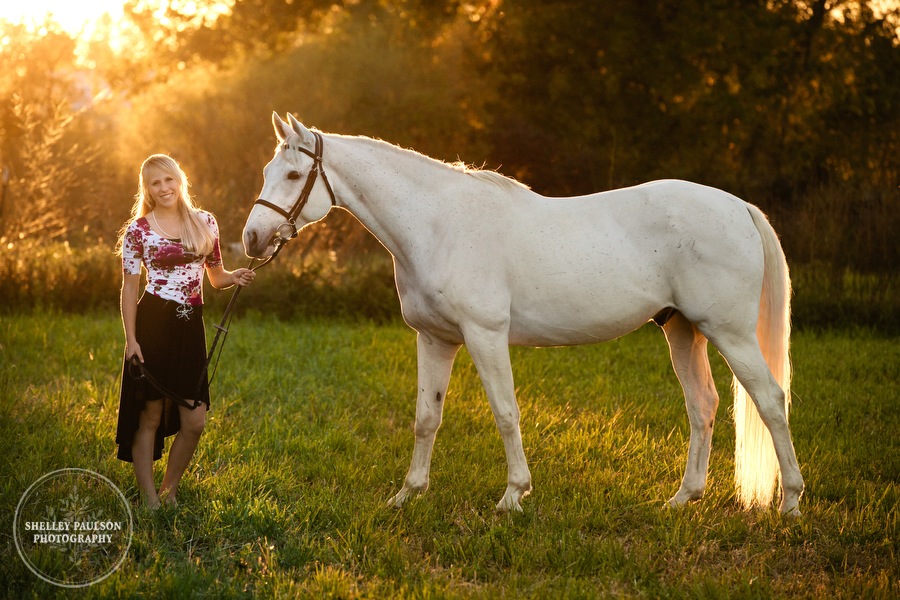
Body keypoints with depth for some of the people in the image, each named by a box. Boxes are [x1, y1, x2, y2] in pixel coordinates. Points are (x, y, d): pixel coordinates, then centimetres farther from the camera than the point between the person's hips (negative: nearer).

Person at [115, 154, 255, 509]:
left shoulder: (204, 223, 8)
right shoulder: (138, 230, -2)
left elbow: (217, 277, 16)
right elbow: (129, 287, -2)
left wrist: (236, 278, -6)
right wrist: (131, 340, -9)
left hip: (190, 328, 4)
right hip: (153, 324, -4)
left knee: (194, 422, 3)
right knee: (150, 416, 2)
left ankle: (170, 492, 23)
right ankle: (149, 500, 12)